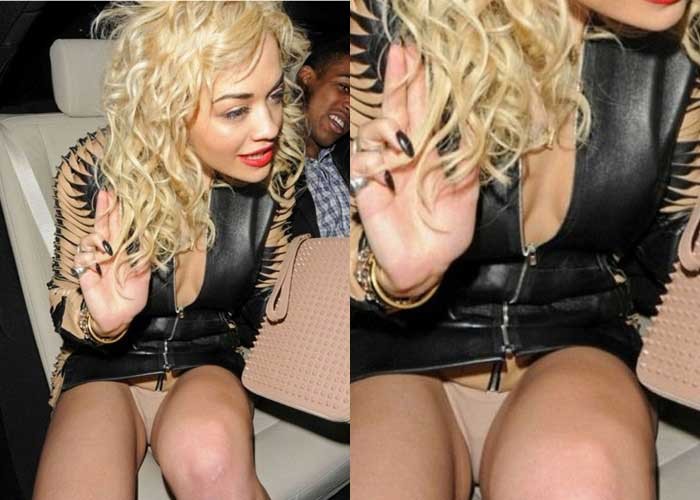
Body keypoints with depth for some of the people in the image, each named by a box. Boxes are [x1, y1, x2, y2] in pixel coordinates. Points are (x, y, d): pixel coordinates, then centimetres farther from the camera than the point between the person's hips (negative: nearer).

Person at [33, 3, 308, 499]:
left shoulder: (278, 169, -13)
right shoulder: (92, 171, -17)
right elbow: (64, 306, -2)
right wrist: (101, 321, -24)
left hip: (210, 364, 1)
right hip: (104, 369, 0)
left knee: (209, 454, -35)